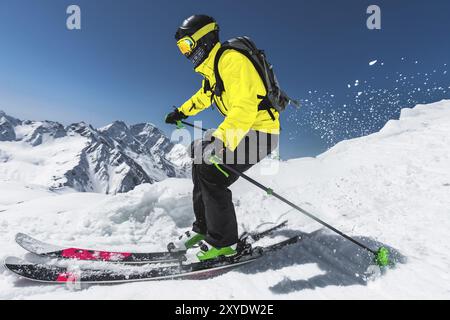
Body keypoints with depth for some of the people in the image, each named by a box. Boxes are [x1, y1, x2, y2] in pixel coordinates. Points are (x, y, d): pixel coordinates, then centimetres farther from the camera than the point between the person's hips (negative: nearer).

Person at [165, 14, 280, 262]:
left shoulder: (232, 60, -19)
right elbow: (204, 95, 32)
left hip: (260, 131, -10)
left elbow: (245, 107, -33)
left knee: (210, 173, -19)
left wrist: (220, 140, -44)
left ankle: (224, 243, -4)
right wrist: (182, 112, 36)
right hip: (243, 129, 10)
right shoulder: (211, 67, 12)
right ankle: (203, 229, 18)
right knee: (198, 154, 12)